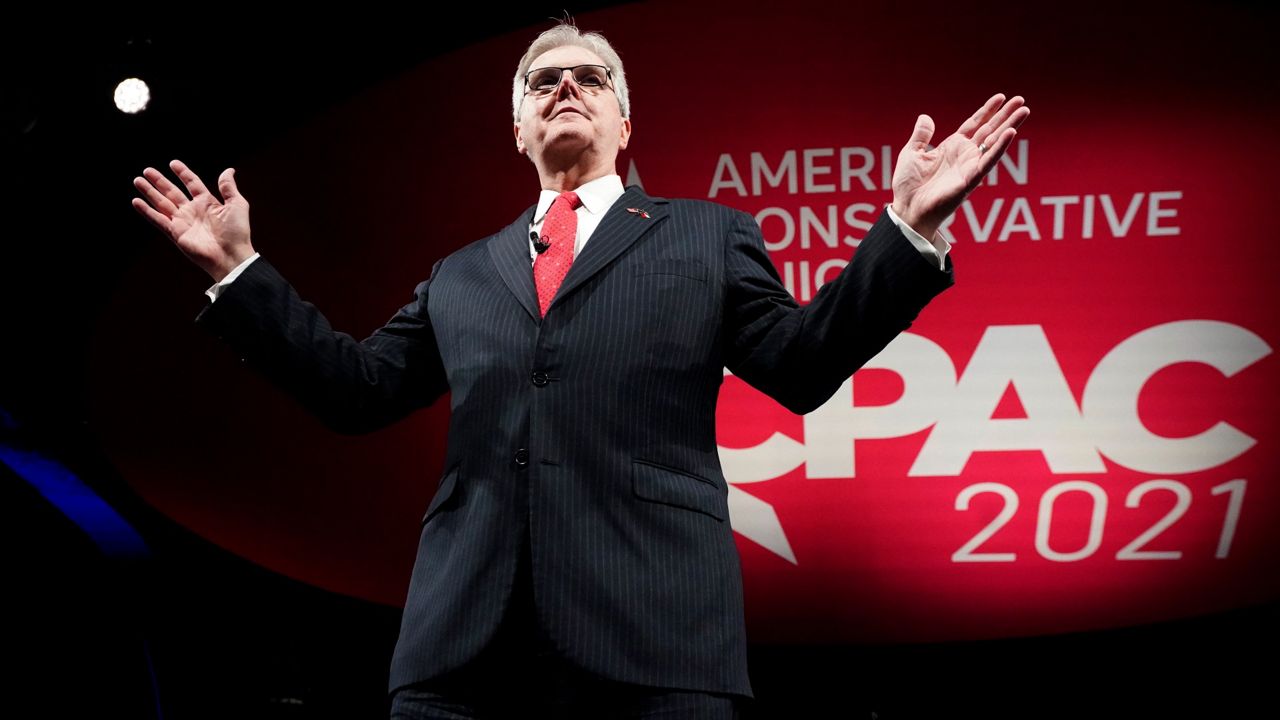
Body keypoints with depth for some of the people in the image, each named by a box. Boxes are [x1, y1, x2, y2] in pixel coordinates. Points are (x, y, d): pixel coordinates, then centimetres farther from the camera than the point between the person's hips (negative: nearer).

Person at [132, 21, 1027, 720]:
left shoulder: (709, 237, 17)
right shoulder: (462, 275, 25)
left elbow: (801, 365, 7)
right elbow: (358, 388, 20)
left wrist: (909, 229, -3)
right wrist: (240, 270, 17)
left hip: (654, 630, -2)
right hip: (464, 639, 3)